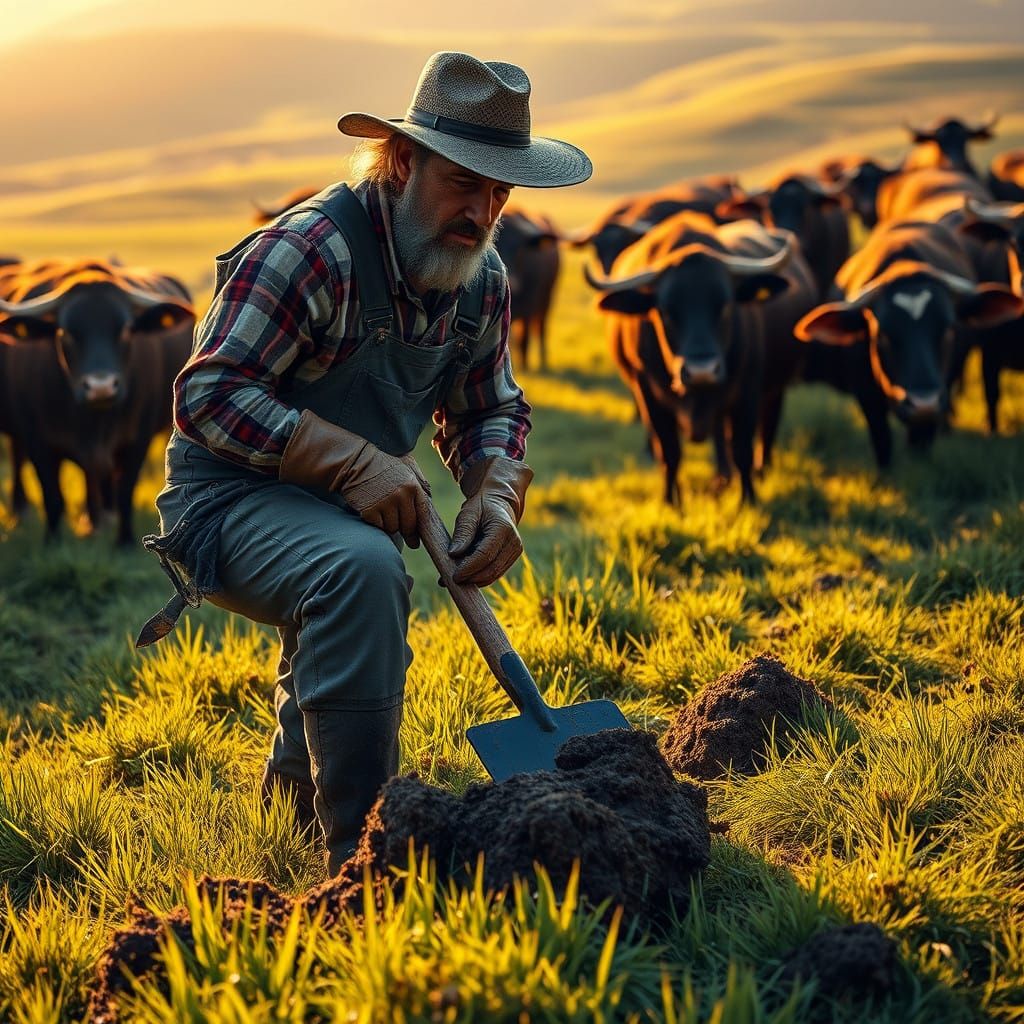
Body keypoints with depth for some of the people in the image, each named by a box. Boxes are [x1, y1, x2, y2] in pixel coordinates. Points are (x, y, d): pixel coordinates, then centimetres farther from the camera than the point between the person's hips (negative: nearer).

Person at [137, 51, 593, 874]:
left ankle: (299, 790, 60)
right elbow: (208, 395, -28)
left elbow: (491, 410, 11)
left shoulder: (483, 280, 0)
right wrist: (352, 459, -36)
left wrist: (496, 493, -12)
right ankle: (360, 848, -32)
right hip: (230, 498, -9)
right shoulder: (313, 249, -25)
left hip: (346, 509, 9)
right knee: (361, 569, -36)